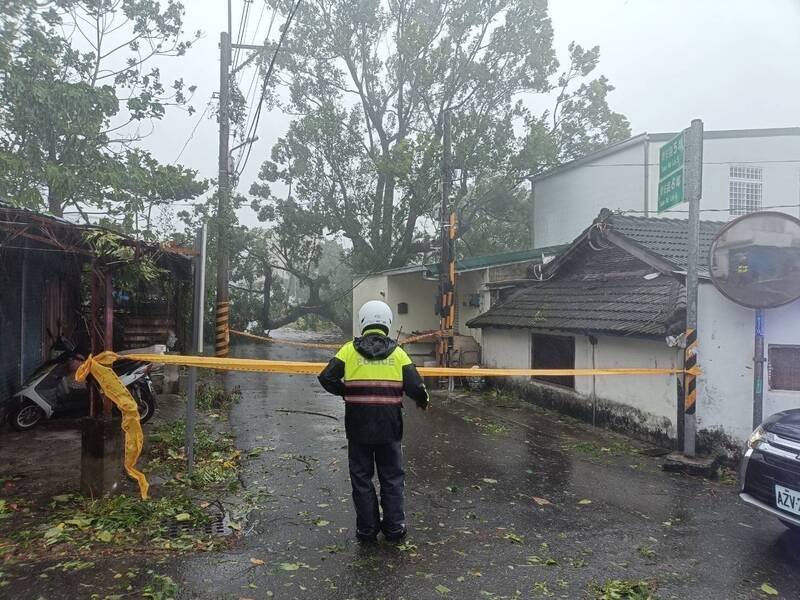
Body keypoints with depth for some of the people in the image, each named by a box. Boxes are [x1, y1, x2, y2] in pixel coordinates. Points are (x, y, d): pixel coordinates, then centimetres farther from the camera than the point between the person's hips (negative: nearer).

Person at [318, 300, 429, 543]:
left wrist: (346, 392, 8)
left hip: (358, 427, 0)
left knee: (362, 478, 13)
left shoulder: (349, 349, -2)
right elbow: (415, 386, -8)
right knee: (392, 478, 15)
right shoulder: (397, 352, -1)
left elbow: (327, 378, -9)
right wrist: (423, 400, 13)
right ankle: (394, 528, 21)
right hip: (390, 427, 0)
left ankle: (367, 529, 21)